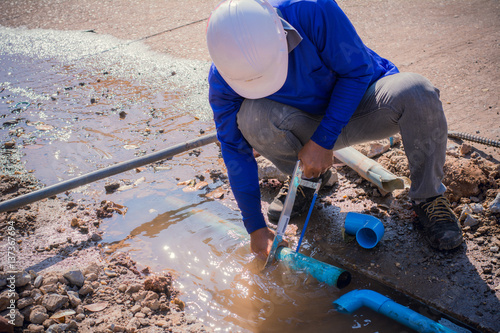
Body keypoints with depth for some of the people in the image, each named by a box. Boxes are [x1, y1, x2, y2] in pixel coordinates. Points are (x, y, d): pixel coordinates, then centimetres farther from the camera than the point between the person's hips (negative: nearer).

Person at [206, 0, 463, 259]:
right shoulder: (222, 77, -21)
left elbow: (358, 71, -20)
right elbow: (235, 150, -13)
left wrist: (323, 141, -26)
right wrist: (255, 227, -10)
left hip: (357, 103, -1)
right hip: (306, 125, 2)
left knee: (415, 93, -33)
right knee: (251, 117, -30)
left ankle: (428, 198, -8)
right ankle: (311, 179, 1)